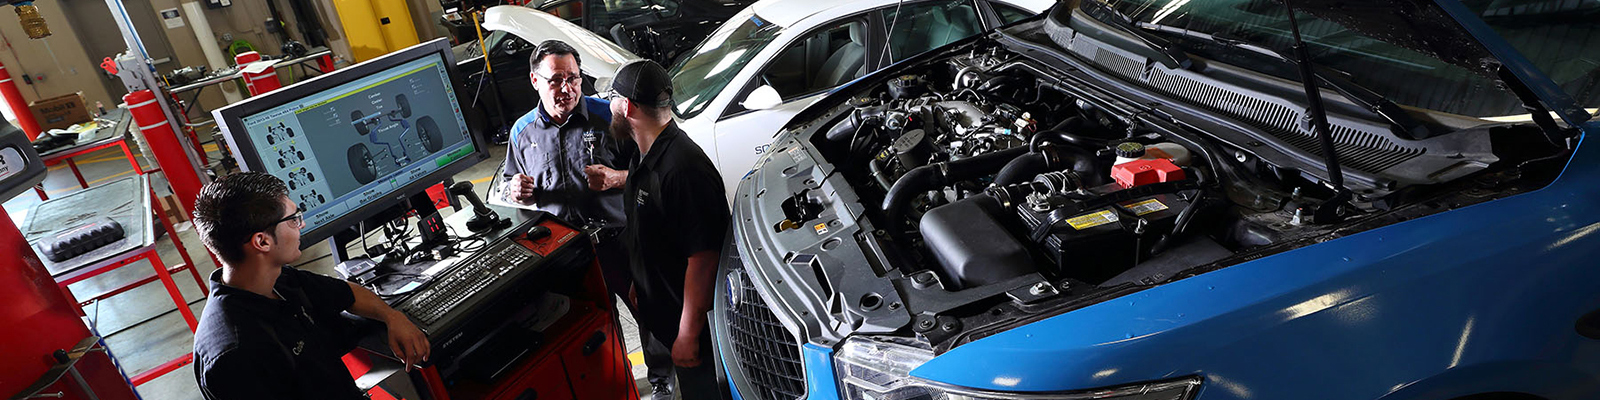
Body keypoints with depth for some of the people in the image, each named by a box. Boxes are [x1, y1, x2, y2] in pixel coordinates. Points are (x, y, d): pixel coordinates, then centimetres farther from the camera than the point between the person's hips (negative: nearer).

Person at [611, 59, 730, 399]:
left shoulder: (684, 170, -30)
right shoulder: (645, 157, 3)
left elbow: (702, 260, -29)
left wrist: (688, 335, -24)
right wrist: (635, 266, 24)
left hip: (692, 321, -9)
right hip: (661, 309, 9)